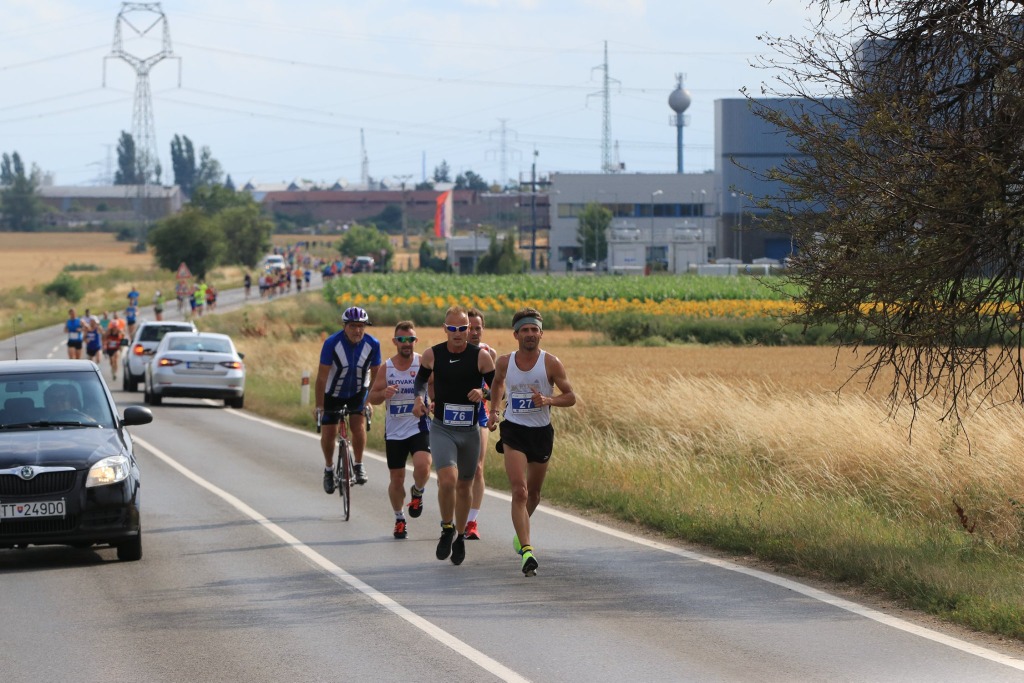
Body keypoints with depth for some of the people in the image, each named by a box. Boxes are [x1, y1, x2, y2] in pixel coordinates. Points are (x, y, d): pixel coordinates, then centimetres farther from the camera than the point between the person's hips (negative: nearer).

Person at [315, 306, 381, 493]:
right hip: (333, 393, -1)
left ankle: (358, 465, 2)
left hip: (358, 391, 1)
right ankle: (329, 469, 24)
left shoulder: (372, 344, -21)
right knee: (328, 433, -1)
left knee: (358, 425, -18)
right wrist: (319, 406, -24)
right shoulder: (332, 343, -28)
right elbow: (322, 376, -24)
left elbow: (375, 375, -9)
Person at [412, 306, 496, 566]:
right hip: (442, 429, -1)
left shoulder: (481, 356, -7)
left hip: (470, 430, 1)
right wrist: (419, 398, -5)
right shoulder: (432, 355, -4)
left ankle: (460, 536, 33)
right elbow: (421, 378, 15)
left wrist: (483, 393, -21)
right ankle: (447, 529, 3)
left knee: (464, 485, 13)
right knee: (447, 480, -21)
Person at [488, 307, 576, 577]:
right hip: (513, 431, -1)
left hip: (541, 432, 1)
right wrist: (493, 410, 8)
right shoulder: (505, 362, -3)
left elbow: (571, 397, -6)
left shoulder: (551, 363, -9)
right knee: (519, 491, -16)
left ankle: (521, 531, 48)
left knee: (533, 492, 17)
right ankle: (526, 550, -23)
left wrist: (548, 400, -24)